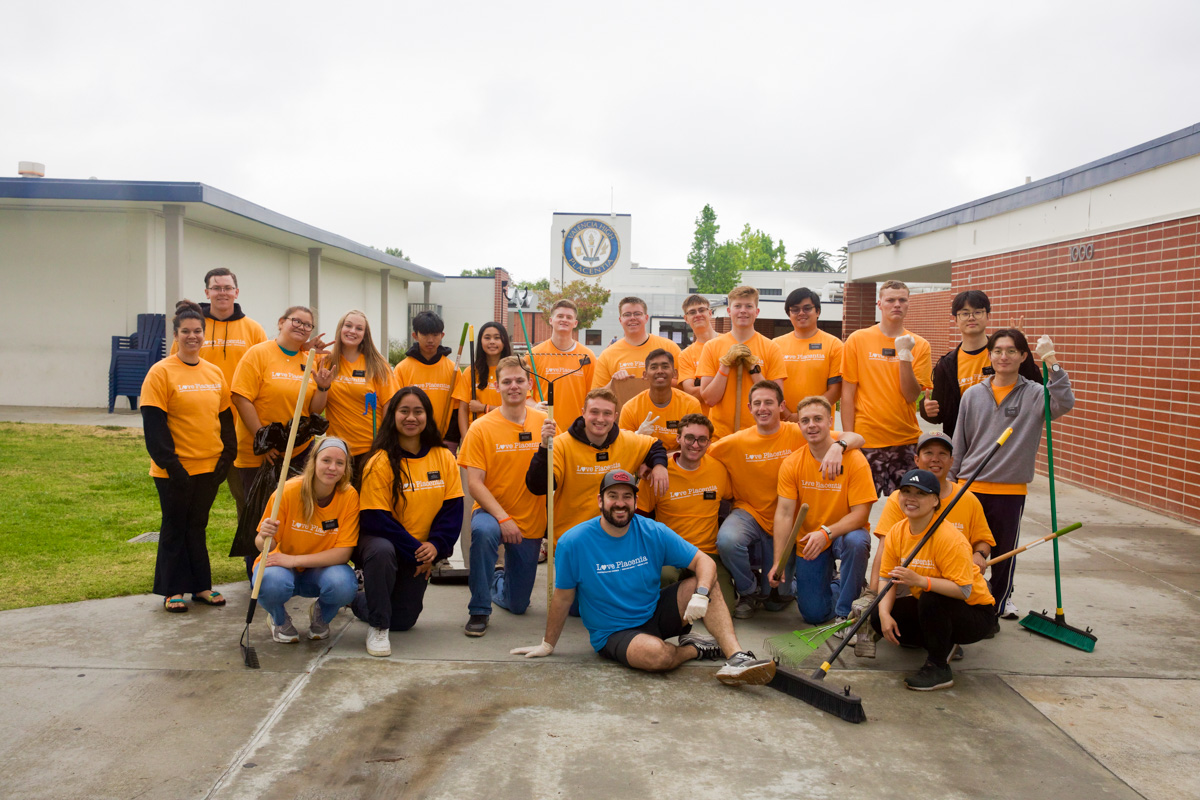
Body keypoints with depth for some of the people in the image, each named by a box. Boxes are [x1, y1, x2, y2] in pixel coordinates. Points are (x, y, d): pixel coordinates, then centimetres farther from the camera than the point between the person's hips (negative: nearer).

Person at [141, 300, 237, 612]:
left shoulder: (215, 372, 7)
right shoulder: (161, 372, -9)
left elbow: (225, 417, 11)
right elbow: (153, 424, -13)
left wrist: (226, 456, 3)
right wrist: (169, 463, -16)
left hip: (209, 466, 4)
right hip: (175, 468, -4)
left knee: (197, 526, 14)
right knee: (175, 527, 8)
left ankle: (201, 585, 23)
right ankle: (173, 590, 18)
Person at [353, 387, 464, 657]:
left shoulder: (444, 458, -2)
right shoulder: (380, 462, -15)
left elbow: (453, 509, -3)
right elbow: (375, 518, -17)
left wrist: (435, 546, -18)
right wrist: (414, 550, -21)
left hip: (420, 553, 4)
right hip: (382, 541, -4)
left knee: (403, 621, 6)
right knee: (381, 551, -40)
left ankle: (360, 600, 39)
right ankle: (377, 628, -18)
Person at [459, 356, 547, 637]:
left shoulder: (545, 422, -2)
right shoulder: (481, 428, -9)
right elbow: (474, 483, -12)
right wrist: (503, 518, -23)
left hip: (532, 522, 3)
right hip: (491, 511, -2)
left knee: (517, 604, 9)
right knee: (483, 531, -40)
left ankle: (498, 580, 46)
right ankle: (479, 610, -21)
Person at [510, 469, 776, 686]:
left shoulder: (654, 533, -8)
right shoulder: (573, 542, -14)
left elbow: (704, 561, -7)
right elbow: (563, 599, -4)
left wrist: (701, 595, -28)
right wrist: (547, 645, 4)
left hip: (655, 614, 4)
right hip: (613, 633, -3)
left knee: (706, 583, -17)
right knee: (656, 653, -35)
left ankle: (736, 657, -24)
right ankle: (695, 648, -3)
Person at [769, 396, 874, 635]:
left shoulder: (855, 460, -17)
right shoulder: (791, 464, -9)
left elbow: (860, 513, -18)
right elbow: (784, 513, -11)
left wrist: (826, 532, -33)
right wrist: (777, 562, -17)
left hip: (844, 533, -2)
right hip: (807, 541, 2)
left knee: (857, 542, -38)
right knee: (814, 614, -2)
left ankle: (845, 613, -16)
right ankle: (833, 582, 32)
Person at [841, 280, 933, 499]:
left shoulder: (919, 345, 6)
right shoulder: (857, 340, 3)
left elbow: (911, 395, -3)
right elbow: (847, 394, 1)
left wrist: (905, 355, -13)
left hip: (906, 441, 2)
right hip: (866, 440, -1)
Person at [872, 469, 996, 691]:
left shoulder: (948, 538, -26)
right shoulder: (896, 532, -6)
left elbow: (964, 590, -31)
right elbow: (887, 579, -5)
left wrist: (919, 580, -41)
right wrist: (884, 613, -22)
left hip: (974, 614, -7)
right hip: (928, 607, 7)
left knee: (930, 599, -35)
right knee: (878, 617, -9)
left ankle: (939, 669, -15)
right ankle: (942, 645, 11)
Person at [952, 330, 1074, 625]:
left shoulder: (1035, 394, -2)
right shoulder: (973, 394, 4)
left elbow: (1064, 403, -24)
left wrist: (1052, 363, -27)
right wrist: (951, 481, 10)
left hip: (1011, 489, -1)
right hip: (971, 487, 1)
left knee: (1005, 550, 12)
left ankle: (1001, 600, 30)